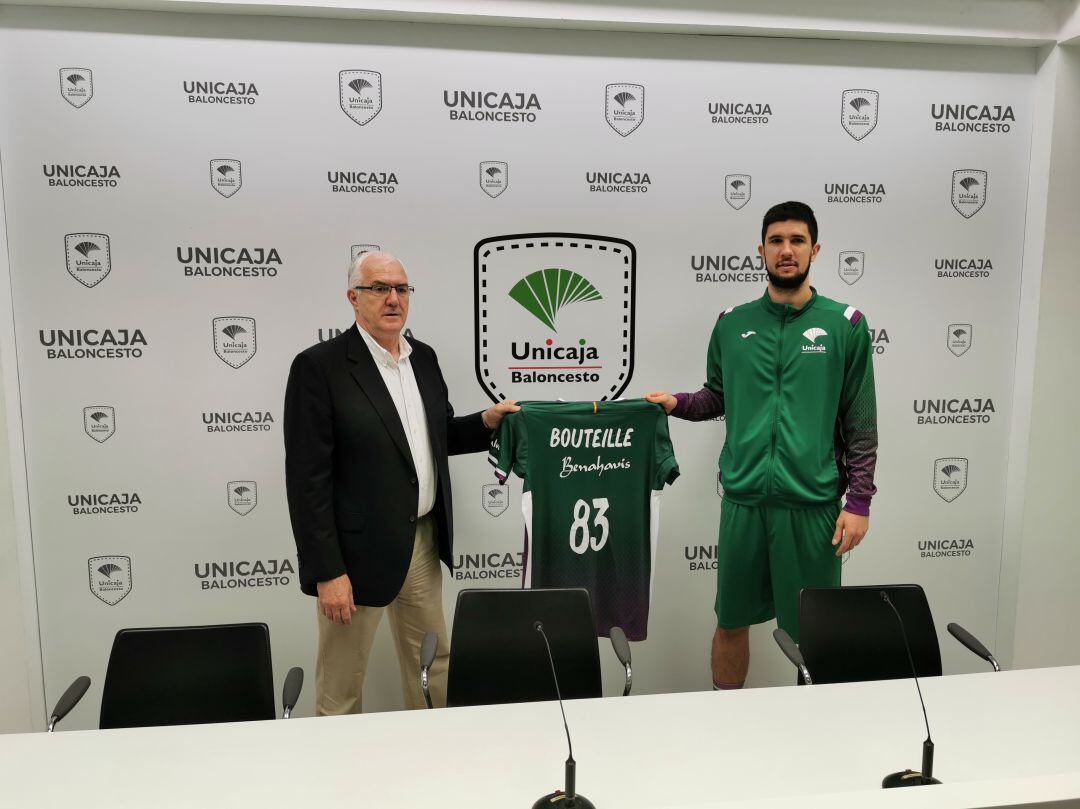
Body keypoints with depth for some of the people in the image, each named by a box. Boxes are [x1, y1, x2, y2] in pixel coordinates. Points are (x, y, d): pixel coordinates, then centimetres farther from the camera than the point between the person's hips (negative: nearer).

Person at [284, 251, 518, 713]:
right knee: (341, 684, 9)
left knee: (433, 664, 20)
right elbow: (307, 477, -15)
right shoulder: (320, 366, -13)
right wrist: (326, 571, -17)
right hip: (359, 549, -6)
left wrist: (486, 421, 1)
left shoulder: (423, 357, 7)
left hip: (424, 541, 7)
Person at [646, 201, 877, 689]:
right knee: (732, 621, 13)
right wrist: (677, 403, -1)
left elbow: (860, 421, 0)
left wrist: (859, 502, -4)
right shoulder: (733, 324, 7)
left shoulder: (844, 325, 1)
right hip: (743, 498, 2)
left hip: (813, 502, -2)